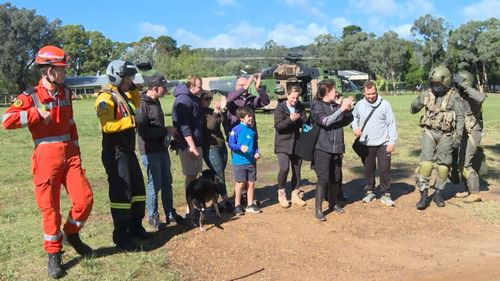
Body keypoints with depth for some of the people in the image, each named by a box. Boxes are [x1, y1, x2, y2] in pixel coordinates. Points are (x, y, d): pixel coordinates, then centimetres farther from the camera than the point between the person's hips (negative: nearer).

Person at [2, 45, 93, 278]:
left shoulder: (65, 93, 10)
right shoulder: (30, 96, -7)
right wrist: (37, 113, -18)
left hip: (69, 154, 5)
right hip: (47, 156, -5)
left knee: (84, 199, -2)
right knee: (50, 207, 4)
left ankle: (71, 234, 26)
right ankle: (54, 254, 20)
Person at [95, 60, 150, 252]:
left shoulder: (121, 95, 13)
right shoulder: (105, 97, -15)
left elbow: (137, 104, 31)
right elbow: (107, 126, -27)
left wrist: (132, 88, 17)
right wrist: (132, 121, -22)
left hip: (128, 151, 10)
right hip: (115, 153, -10)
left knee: (138, 189, 16)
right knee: (121, 193, -4)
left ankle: (136, 228, 31)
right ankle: (121, 238, 7)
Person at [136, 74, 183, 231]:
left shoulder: (156, 101, 10)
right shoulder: (143, 105, -17)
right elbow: (143, 131, -23)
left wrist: (166, 135, 10)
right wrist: (165, 130, -18)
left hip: (162, 149, 8)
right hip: (150, 152, -8)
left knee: (167, 182, 14)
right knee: (155, 184, 1)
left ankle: (170, 213, 26)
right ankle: (153, 217, 18)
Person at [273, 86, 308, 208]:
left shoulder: (300, 107, 5)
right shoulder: (280, 107, -6)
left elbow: (305, 123, 1)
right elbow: (278, 126, -14)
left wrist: (298, 119, -20)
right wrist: (290, 120, -28)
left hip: (297, 143, 4)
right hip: (283, 144, -4)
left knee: (297, 170, 9)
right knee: (284, 168, -16)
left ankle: (295, 195, 24)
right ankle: (281, 194, 4)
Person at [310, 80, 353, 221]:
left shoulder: (336, 104, 8)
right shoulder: (316, 105, -6)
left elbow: (348, 120, 9)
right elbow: (325, 121, -20)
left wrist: (347, 108, -7)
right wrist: (341, 109, -22)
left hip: (337, 148, 6)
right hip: (323, 148, -6)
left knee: (336, 178, 14)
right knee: (323, 178, -8)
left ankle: (333, 203, 33)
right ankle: (318, 209, 2)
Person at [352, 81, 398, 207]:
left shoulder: (384, 104, -9)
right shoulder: (359, 105, 1)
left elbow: (392, 124, -7)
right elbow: (354, 117, 20)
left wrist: (392, 141, -11)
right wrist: (355, 127, 1)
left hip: (383, 144, -3)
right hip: (366, 144, 3)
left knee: (384, 169, 0)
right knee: (368, 169, 14)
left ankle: (386, 194, 13)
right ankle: (369, 191, 29)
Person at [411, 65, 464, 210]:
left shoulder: (453, 96, -7)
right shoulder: (427, 94, 1)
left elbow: (460, 117, -6)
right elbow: (413, 110, 10)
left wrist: (458, 136, -12)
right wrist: (417, 101, -12)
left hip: (445, 134, -1)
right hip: (429, 131, 1)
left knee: (443, 164, 5)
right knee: (426, 160, -9)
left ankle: (438, 193, 20)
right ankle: (424, 194, -5)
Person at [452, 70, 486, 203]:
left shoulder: (472, 97, -16)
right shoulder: (461, 97, 10)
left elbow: (481, 97, -42)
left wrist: (465, 86, -34)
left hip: (472, 134, -9)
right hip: (464, 134, 9)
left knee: (465, 164, -10)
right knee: (462, 163, 14)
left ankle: (475, 193, -1)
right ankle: (468, 190, 25)